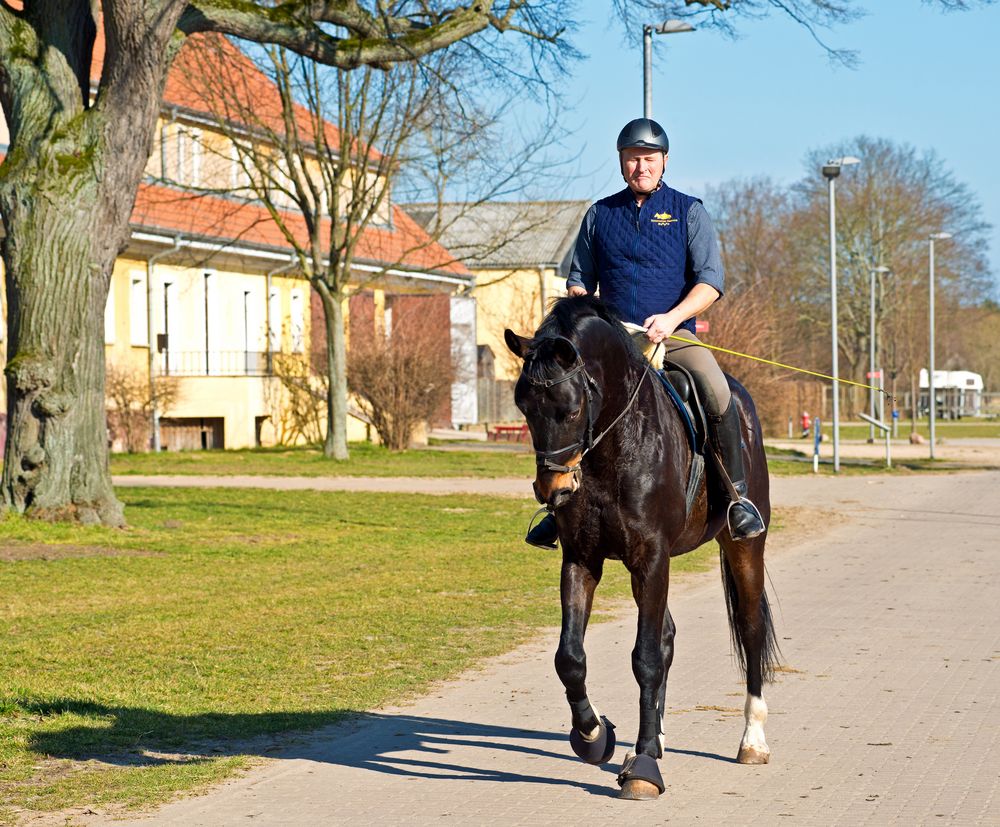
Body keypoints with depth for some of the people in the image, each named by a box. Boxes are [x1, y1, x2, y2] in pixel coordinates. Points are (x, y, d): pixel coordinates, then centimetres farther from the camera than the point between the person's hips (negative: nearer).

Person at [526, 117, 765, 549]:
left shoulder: (688, 211, 5)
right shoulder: (599, 215, 13)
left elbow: (711, 280, -3)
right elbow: (579, 281, 19)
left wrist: (671, 318, -19)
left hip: (675, 336, -2)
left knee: (717, 392, -30)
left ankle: (737, 495, -17)